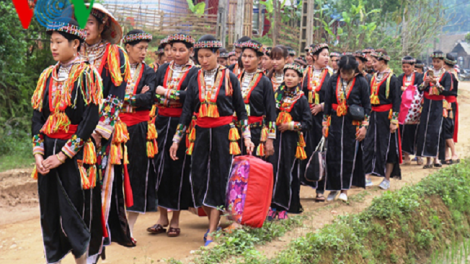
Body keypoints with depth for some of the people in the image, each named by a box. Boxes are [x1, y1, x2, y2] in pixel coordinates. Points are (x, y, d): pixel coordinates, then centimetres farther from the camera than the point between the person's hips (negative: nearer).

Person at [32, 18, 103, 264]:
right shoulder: (47, 75, 11)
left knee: (75, 215, -4)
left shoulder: (87, 74, -6)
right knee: (49, 212, 5)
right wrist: (38, 152, -3)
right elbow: (37, 115, 10)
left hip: (76, 154, -5)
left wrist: (63, 155, -15)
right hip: (49, 153, 5)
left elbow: (90, 119, -12)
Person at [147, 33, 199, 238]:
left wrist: (166, 92, -13)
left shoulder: (195, 73, -2)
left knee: (179, 169, 0)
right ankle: (162, 217, 13)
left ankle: (175, 220, 10)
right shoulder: (164, 69, 13)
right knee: (160, 167, 3)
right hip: (163, 123, 4)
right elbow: (154, 93, 4)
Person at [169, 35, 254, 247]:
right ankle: (213, 220, 18)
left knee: (219, 178, -4)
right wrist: (177, 139, 7)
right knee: (199, 178, -1)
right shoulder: (195, 80, 7)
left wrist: (247, 136, -2)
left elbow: (241, 109, 4)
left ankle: (211, 233, -2)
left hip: (223, 133, -3)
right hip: (201, 133, 3)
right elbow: (186, 111, 9)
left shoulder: (229, 77, -1)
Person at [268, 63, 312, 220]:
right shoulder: (278, 95, 10)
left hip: (292, 140, -3)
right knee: (274, 169, -3)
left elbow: (307, 123, -3)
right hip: (276, 137, 3)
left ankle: (284, 207, 8)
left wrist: (291, 126, -12)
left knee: (289, 172, 0)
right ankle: (274, 205, 4)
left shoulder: (301, 99, -1)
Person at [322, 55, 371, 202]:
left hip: (353, 124, -2)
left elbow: (367, 106, 0)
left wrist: (364, 126, -5)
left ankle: (345, 189, 11)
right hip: (335, 122, 2)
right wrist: (325, 123, 7)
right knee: (332, 155, 2)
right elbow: (327, 103, 8)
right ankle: (333, 188, 15)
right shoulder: (333, 80, 2)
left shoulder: (361, 82, -5)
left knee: (349, 157, 3)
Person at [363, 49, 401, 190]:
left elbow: (396, 100, -10)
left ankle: (387, 179, 10)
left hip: (386, 116, -6)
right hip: (374, 115, 6)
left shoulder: (392, 78, -9)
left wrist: (394, 120, -14)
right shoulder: (374, 77, 11)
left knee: (387, 147, 2)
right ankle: (366, 174, 7)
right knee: (369, 144, 3)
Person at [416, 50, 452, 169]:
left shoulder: (447, 75, 1)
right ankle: (428, 159, 2)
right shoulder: (428, 73, 12)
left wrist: (437, 83, -21)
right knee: (425, 131, -1)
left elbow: (446, 91, -9)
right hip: (427, 105, 3)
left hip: (438, 106, -3)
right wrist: (425, 82, -13)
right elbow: (420, 89, 6)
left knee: (436, 131, -11)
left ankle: (436, 157, -5)